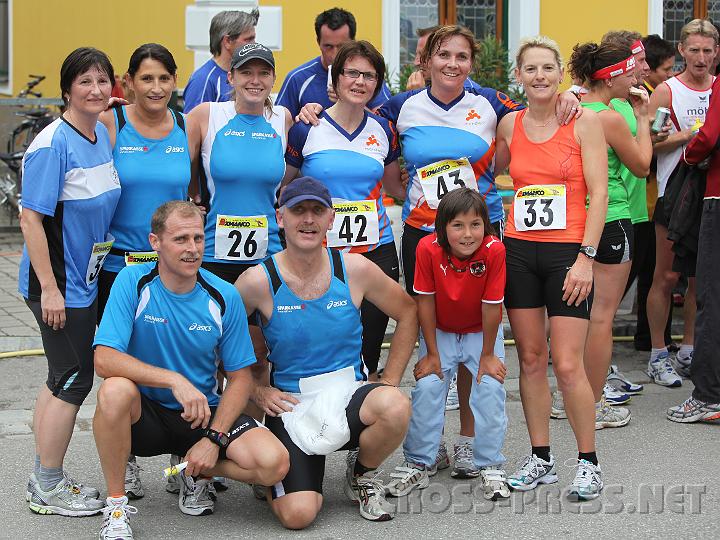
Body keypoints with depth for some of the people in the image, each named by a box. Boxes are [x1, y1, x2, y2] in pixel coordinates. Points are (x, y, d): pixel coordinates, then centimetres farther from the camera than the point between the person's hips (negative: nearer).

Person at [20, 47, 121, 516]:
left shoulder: (101, 134, 6)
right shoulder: (52, 144, -19)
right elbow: (31, 218, -20)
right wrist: (50, 288, -22)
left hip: (84, 279, 8)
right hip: (57, 283, -8)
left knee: (62, 380, 15)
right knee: (74, 380, -1)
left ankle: (45, 480, 28)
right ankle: (49, 490, 13)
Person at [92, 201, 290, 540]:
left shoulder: (224, 297, -6)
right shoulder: (133, 282, -12)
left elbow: (240, 378, 0)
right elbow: (104, 359, -22)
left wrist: (214, 438, -14)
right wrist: (174, 380, -33)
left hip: (204, 412, 2)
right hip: (145, 414, -2)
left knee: (274, 462, -23)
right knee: (116, 390, -37)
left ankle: (198, 473, 11)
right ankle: (115, 505, -15)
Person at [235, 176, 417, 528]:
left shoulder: (355, 269, -3)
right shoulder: (259, 281, -9)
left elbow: (407, 313, 10)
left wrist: (390, 382, 5)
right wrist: (256, 390, -3)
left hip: (349, 394, 2)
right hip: (291, 405, -2)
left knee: (396, 408, -34)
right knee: (297, 515, -20)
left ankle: (362, 473, 1)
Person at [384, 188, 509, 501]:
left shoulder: (494, 250, -30)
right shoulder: (428, 249, -27)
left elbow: (491, 306, -22)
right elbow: (425, 301, -17)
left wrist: (487, 355, -14)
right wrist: (432, 353, -12)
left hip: (481, 332, -1)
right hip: (440, 332, 1)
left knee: (490, 387, -14)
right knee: (427, 387, -11)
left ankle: (490, 467, 0)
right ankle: (419, 464, 4)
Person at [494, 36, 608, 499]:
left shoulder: (585, 121, -4)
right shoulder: (509, 125, 7)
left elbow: (599, 193, -7)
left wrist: (586, 257, -13)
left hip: (569, 252, -4)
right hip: (519, 249, 4)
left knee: (567, 365, -7)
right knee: (531, 358, 8)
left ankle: (589, 462, 9)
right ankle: (541, 459, 19)